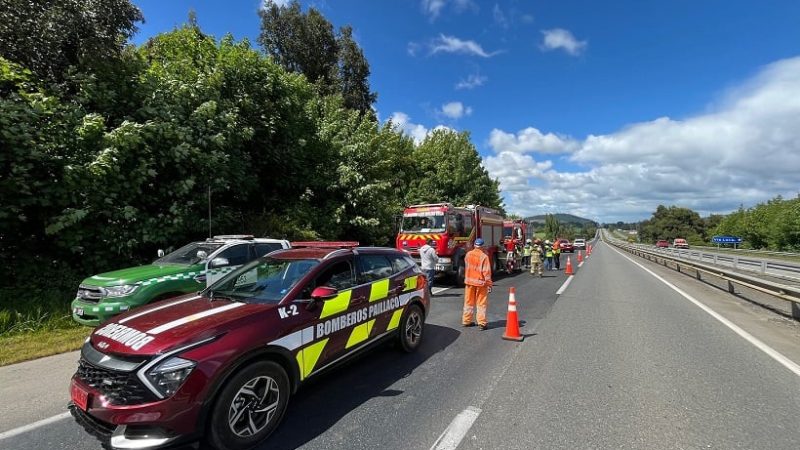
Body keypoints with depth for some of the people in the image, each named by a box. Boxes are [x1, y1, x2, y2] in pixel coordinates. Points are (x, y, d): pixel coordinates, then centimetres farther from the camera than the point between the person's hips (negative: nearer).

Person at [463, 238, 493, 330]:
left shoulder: (468, 254, 0)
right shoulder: (484, 256, -15)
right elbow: (486, 272, -14)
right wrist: (489, 284, -9)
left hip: (469, 282, 5)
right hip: (480, 282, -4)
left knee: (469, 302, 14)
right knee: (481, 303, 4)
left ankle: (466, 320, 22)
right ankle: (482, 323, 5)